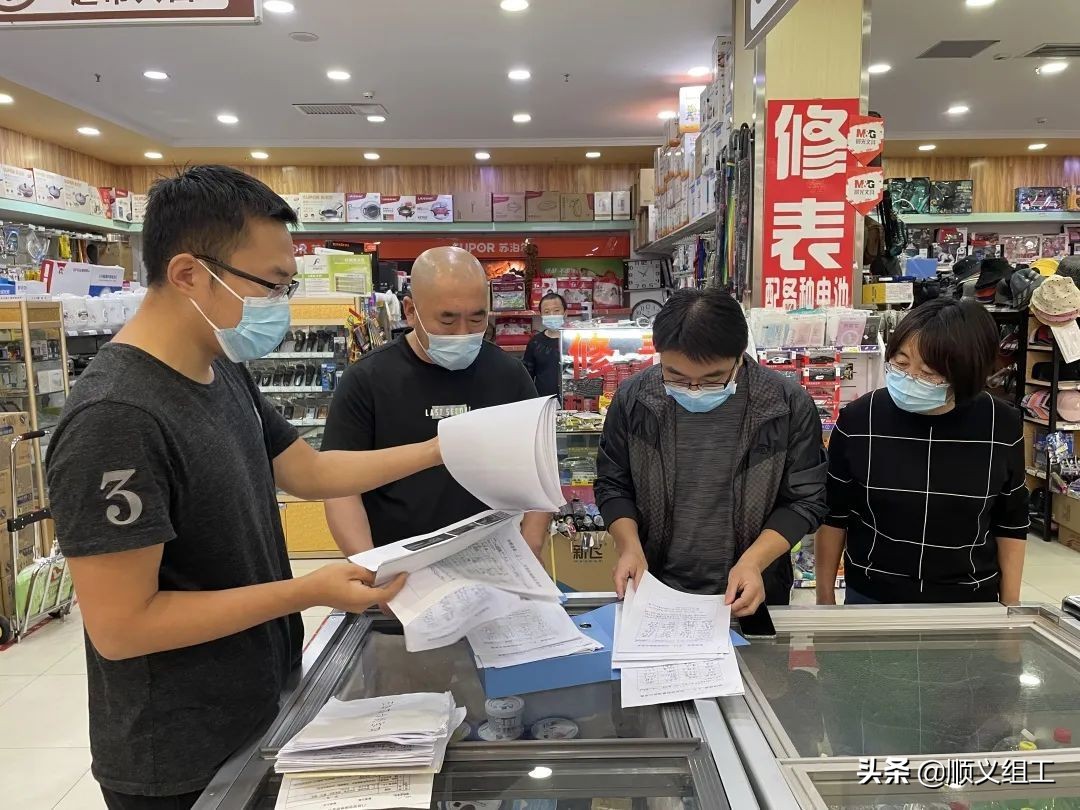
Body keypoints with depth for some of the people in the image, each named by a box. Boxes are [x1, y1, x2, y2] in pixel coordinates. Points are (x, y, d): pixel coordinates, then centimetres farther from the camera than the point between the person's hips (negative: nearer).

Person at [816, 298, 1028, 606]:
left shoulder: (1001, 427, -13)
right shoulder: (858, 420, -16)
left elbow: (1010, 524, 1)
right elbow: (833, 514, -4)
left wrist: (1010, 606, 6)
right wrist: (825, 596, 1)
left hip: (969, 602, 1)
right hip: (871, 596, 0)